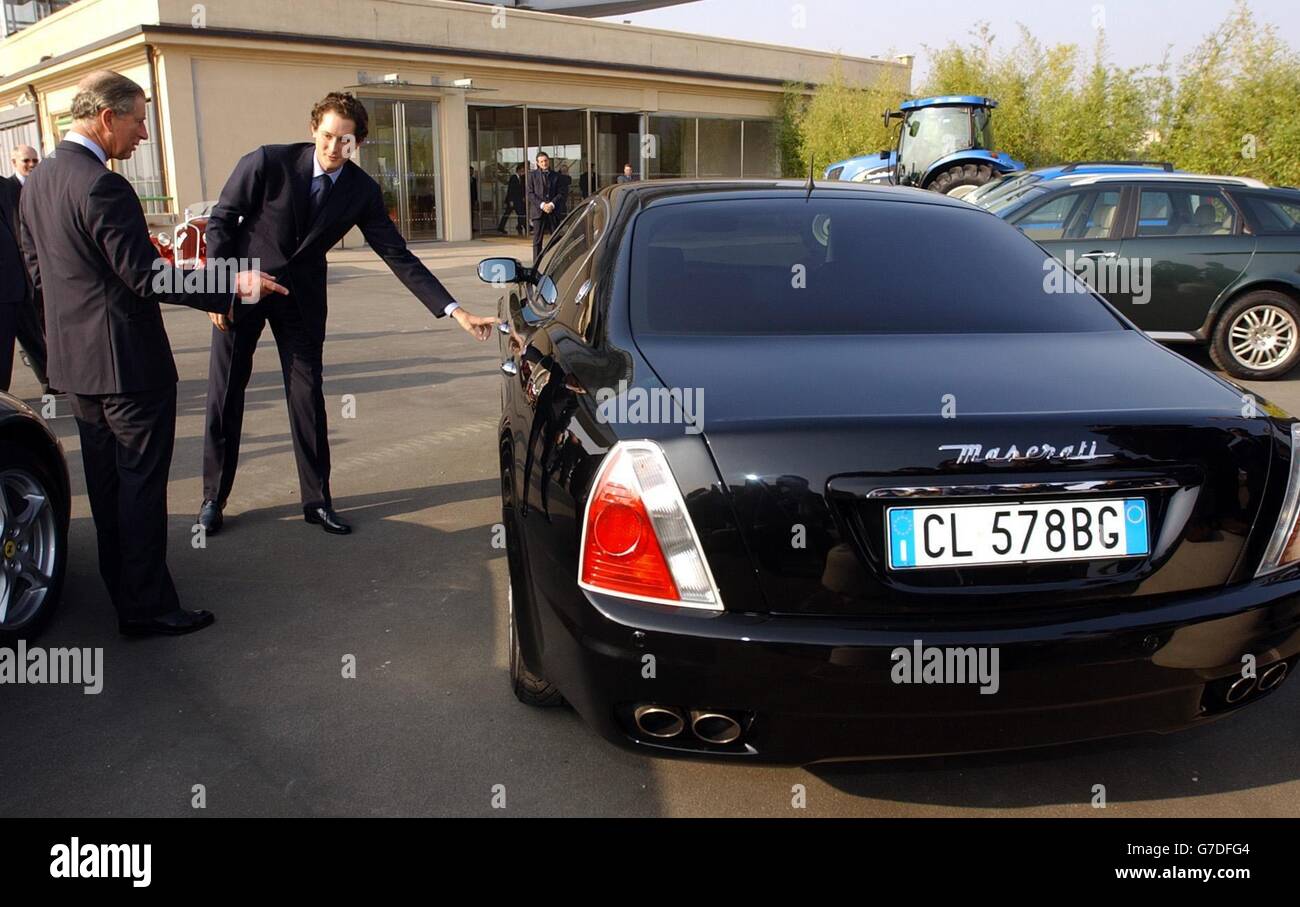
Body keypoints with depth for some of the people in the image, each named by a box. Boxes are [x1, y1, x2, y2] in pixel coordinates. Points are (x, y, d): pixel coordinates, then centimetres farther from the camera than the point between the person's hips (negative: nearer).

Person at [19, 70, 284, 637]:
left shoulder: (37, 182, 9)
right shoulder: (103, 187, -20)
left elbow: (36, 269, 15)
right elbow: (146, 277, -23)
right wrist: (232, 288, -19)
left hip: (74, 360, 9)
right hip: (128, 362, -9)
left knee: (106, 479, 19)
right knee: (141, 484, -1)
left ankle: (120, 583, 32)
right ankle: (147, 605, 7)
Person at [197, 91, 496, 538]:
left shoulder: (362, 191, -11)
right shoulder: (268, 162, -19)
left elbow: (398, 256, -12)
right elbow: (222, 219, -9)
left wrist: (455, 310, -21)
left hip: (301, 295, 2)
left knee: (307, 396, 3)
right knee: (225, 394, 5)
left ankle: (316, 500, 15)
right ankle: (213, 497, 20)